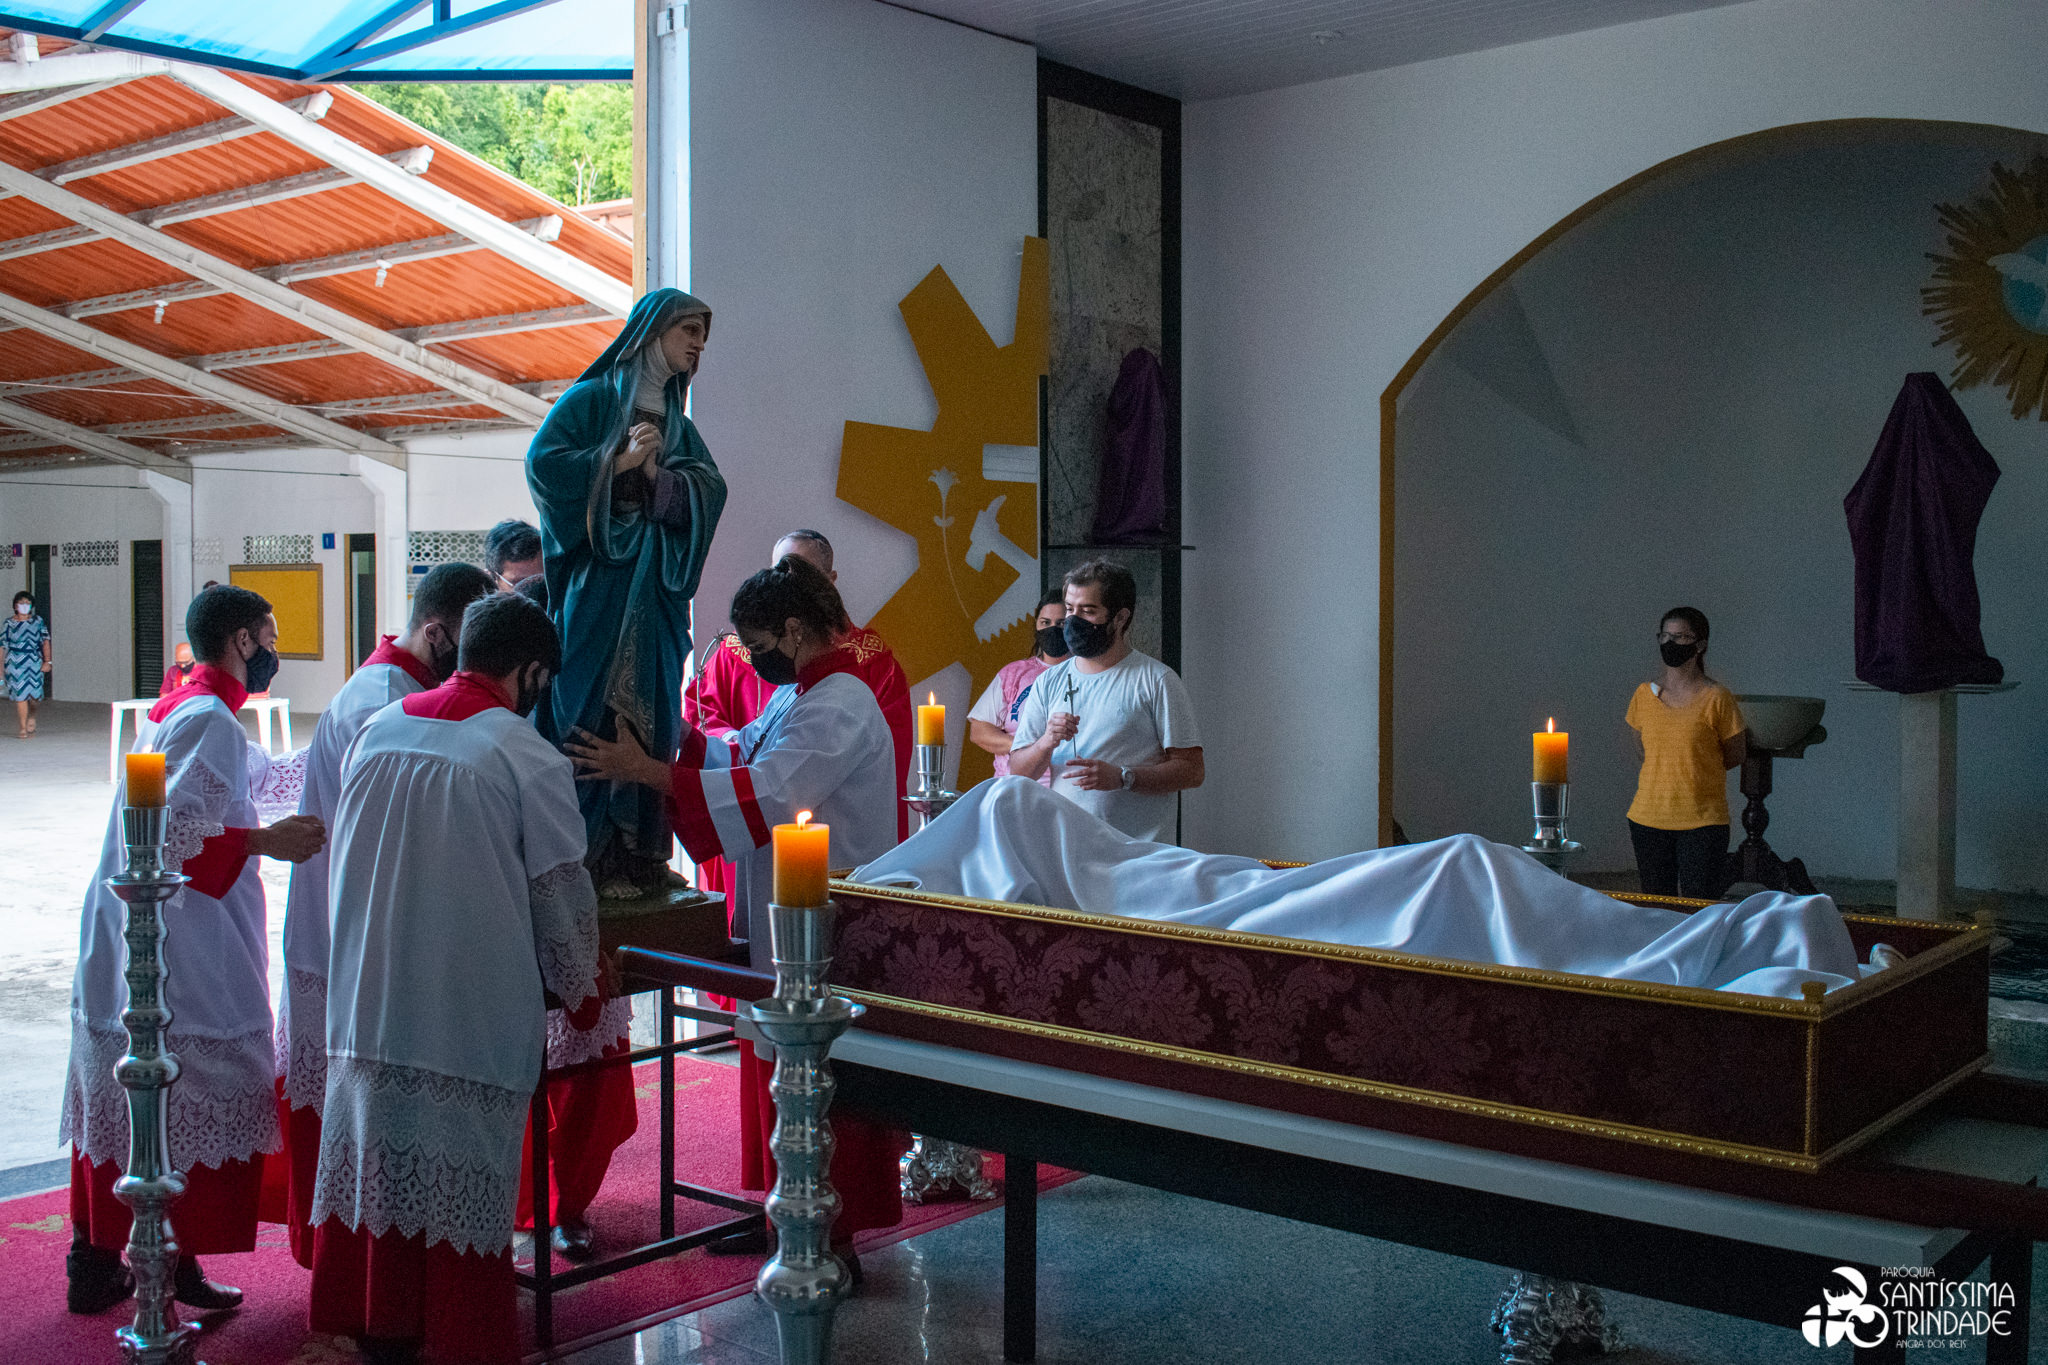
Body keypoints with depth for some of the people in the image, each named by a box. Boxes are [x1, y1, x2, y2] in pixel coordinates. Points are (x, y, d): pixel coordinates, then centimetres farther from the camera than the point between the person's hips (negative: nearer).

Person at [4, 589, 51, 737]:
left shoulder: (38, 621, 7)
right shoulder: (9, 623, 3)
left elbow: (45, 641, 4)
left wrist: (47, 661, -5)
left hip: (35, 662, 1)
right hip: (15, 663, -1)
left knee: (35, 695, -2)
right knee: (20, 695, -5)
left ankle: (31, 717, 32)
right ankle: (23, 729, 2)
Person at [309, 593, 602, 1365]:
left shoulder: (374, 735, 5)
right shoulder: (530, 759, -11)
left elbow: (343, 864, 16)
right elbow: (562, 896, -5)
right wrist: (582, 995, 12)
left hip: (368, 1004, 5)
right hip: (476, 1013, -5)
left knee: (378, 1159, 14)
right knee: (464, 1178, 5)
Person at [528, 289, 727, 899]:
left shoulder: (679, 425, 20)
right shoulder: (592, 398, 4)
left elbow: (712, 491, 6)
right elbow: (543, 461, -8)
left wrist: (656, 475, -9)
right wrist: (617, 461, -10)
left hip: (655, 590, 6)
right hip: (597, 581, -5)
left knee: (650, 712, 2)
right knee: (591, 711, -8)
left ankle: (638, 855, 5)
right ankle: (584, 856, -6)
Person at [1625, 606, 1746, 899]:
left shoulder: (1715, 698, -6)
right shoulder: (1644, 694, 5)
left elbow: (1735, 755, 4)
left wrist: (1693, 772, 3)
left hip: (1702, 822, -4)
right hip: (1648, 817, 4)